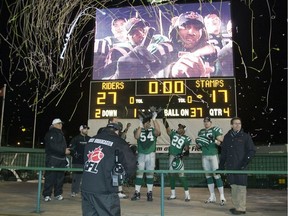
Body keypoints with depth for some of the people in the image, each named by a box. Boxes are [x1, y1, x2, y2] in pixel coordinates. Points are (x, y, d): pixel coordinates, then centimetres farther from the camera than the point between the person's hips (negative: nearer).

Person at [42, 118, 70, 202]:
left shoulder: (61, 134, 21)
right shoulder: (50, 133, -6)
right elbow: (53, 146, -18)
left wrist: (66, 150, 9)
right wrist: (64, 151, -19)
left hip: (61, 159, 8)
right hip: (52, 158, -8)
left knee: (60, 177, 9)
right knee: (50, 177, -7)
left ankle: (58, 194, 17)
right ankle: (47, 195, -1)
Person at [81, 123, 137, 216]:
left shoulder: (91, 139, 12)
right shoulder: (118, 142, -4)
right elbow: (130, 164, -7)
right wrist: (122, 175, 12)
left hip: (86, 188, 6)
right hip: (104, 190, -5)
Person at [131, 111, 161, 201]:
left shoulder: (153, 130, 0)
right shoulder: (138, 130, 1)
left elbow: (158, 132, -23)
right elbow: (136, 137, -20)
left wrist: (154, 119, -27)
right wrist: (140, 125, -24)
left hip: (151, 155, 0)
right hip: (141, 155, 0)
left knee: (150, 174, 6)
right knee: (139, 173, 3)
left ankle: (149, 193, 14)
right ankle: (137, 193, 9)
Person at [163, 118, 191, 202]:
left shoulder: (186, 139, -1)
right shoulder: (173, 133, 6)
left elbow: (186, 150, -5)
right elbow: (167, 126, -6)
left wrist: (183, 154, -22)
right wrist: (164, 118, -17)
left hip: (178, 157, -4)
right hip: (171, 156, 4)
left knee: (182, 175, -7)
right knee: (172, 175, 9)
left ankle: (187, 194, 2)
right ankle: (173, 194, 20)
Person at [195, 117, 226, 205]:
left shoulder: (216, 130, -4)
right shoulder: (201, 131, 14)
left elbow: (221, 142, -12)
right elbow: (199, 144, 20)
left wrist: (213, 140, -26)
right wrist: (198, 143, -1)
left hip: (214, 155, -6)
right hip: (204, 156, 6)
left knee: (216, 175, -7)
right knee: (208, 175, 10)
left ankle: (222, 196, 2)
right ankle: (212, 196, 20)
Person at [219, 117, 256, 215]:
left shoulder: (245, 136, 0)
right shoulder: (227, 137, 12)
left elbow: (252, 151, -1)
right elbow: (223, 152, 17)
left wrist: (245, 162, -12)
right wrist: (221, 165, 14)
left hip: (240, 167, -4)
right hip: (230, 167, 4)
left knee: (240, 187, -4)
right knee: (233, 187, 9)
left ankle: (241, 208, 5)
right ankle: (236, 206, 20)